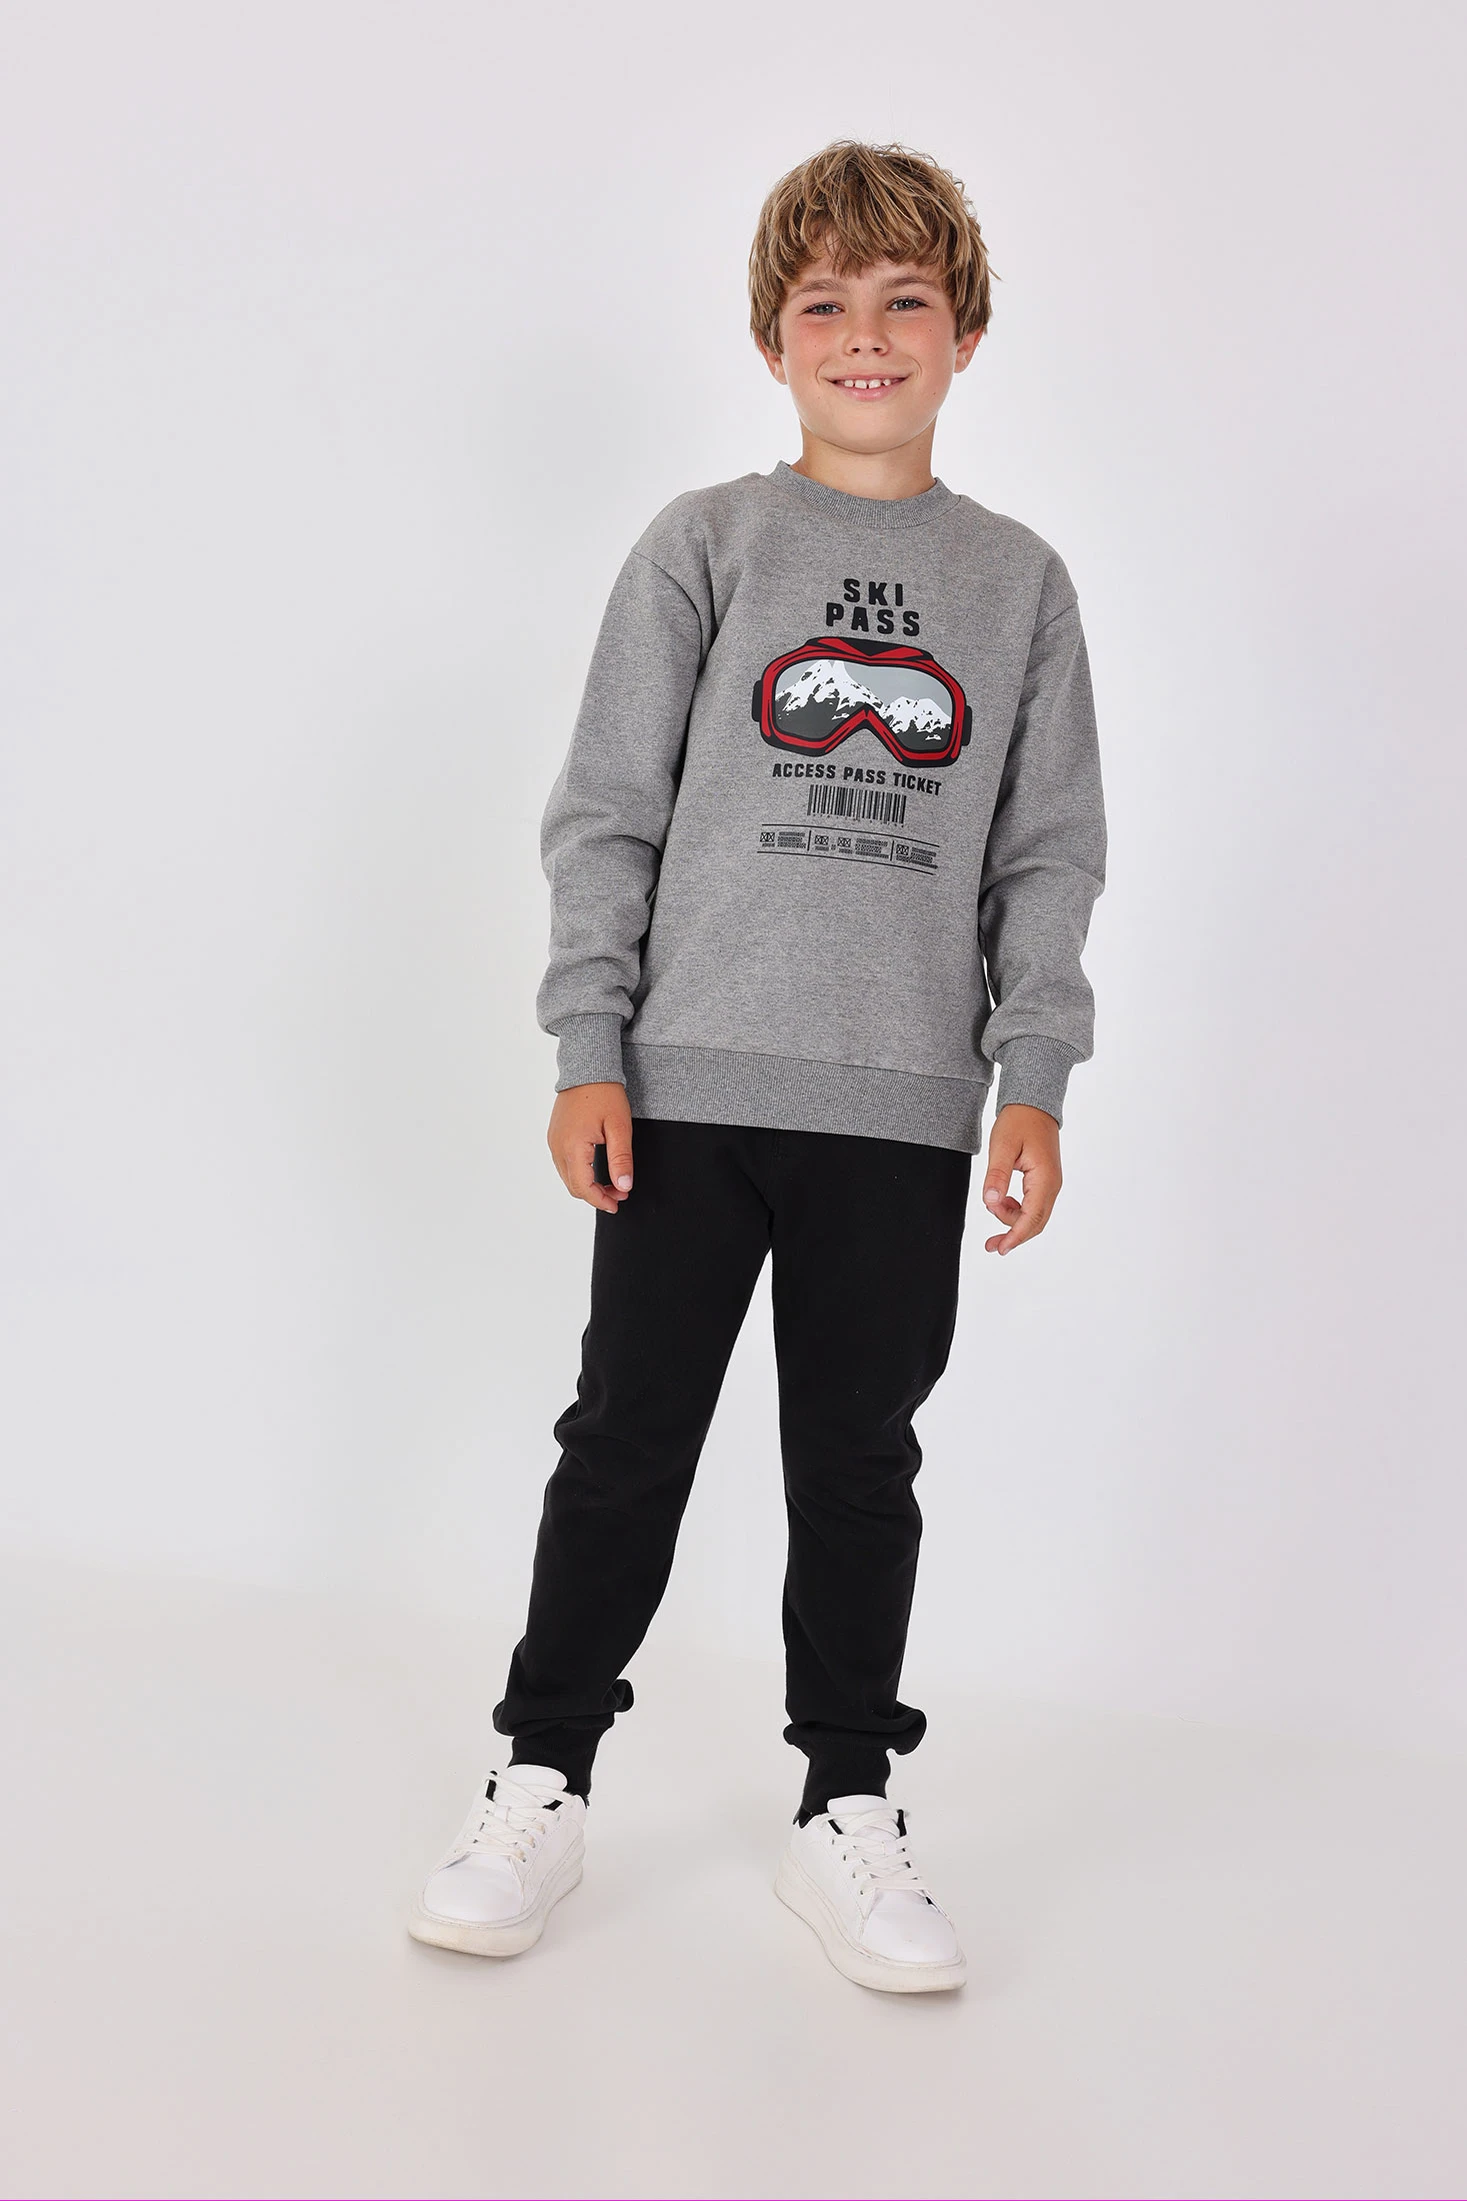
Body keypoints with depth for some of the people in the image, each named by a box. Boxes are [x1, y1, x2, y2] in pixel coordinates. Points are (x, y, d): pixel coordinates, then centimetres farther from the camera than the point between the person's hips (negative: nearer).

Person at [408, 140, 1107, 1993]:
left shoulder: (1019, 584, 10)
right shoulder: (705, 548, 4)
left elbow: (1049, 857, 8)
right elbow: (606, 813, 2)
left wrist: (1032, 1079, -1)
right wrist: (591, 1048, -6)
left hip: (906, 1107, 1)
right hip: (689, 1081, -1)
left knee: (859, 1459, 8)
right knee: (629, 1436, 5)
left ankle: (846, 1806, 21)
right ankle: (543, 1777, 20)